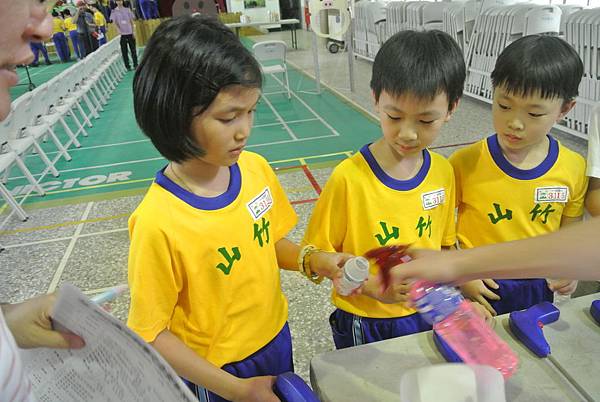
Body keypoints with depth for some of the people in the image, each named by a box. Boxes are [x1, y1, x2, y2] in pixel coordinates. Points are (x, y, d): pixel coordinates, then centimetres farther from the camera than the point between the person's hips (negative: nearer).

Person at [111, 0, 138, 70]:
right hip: (122, 34, -2)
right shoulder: (114, 12, 2)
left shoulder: (127, 10, 8)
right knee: (124, 51, 0)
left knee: (133, 50, 4)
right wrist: (118, 29, -22)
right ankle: (127, 66, 6)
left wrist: (133, 32, 4)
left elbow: (131, 21, 10)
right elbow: (114, 22, -4)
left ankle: (135, 65, 14)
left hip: (130, 33, 2)